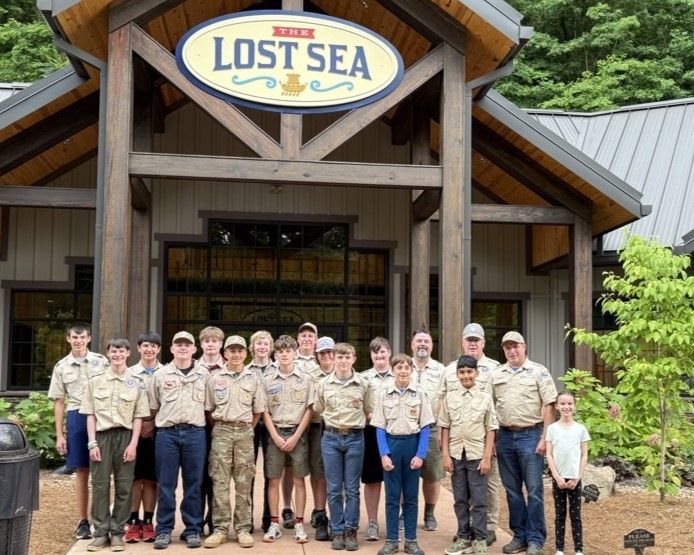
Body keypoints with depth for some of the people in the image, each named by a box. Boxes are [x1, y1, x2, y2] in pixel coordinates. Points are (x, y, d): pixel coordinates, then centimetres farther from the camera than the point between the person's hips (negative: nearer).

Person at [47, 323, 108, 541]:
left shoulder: (101, 361, 4)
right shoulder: (62, 366, 9)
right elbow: (59, 402, 9)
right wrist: (59, 435, 5)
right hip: (76, 417, 1)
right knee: (81, 471, 7)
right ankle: (82, 521, 16)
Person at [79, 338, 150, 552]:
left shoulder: (136, 382, 5)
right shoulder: (95, 380, 6)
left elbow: (138, 416, 4)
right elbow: (90, 414, 4)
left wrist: (133, 444, -5)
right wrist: (92, 443, -4)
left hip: (125, 435, 0)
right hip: (102, 435, 0)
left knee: (124, 486, 3)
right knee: (100, 485, 1)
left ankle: (117, 532, 12)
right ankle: (101, 532, 10)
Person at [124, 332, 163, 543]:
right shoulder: (129, 373, 6)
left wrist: (153, 422, -10)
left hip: (157, 431, 0)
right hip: (133, 430, 0)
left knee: (151, 478, 5)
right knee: (135, 477, 3)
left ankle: (148, 522, 12)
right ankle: (133, 522, 9)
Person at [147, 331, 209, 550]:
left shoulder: (204, 374, 8)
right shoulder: (160, 374, 8)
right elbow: (152, 406, 13)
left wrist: (203, 425, 6)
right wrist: (158, 425, 9)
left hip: (195, 433, 0)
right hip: (167, 433, 0)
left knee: (194, 483, 4)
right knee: (166, 484, 3)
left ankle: (193, 529, 13)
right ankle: (164, 530, 12)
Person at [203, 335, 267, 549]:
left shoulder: (254, 378, 5)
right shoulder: (215, 378, 5)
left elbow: (258, 410, 9)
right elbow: (209, 409, 10)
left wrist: (246, 428, 5)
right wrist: (219, 428, 5)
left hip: (244, 432, 0)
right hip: (221, 431, 0)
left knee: (243, 483, 3)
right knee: (220, 481, -1)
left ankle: (243, 529, 8)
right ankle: (220, 528, 4)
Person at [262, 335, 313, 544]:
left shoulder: (305, 379, 1)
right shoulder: (267, 380, 3)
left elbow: (309, 410, 0)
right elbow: (264, 411, 2)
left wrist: (296, 436, -7)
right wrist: (276, 436, -7)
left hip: (297, 434, -1)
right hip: (275, 434, 1)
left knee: (299, 480, 3)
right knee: (273, 480, 4)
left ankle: (299, 524, 10)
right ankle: (274, 524, 12)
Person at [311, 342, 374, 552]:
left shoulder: (363, 384, -1)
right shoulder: (323, 384, 1)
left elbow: (369, 412, 10)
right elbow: (318, 410, 13)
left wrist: (356, 423, 4)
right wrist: (333, 421, 9)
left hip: (355, 438, -1)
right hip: (331, 438, 1)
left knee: (352, 488, 4)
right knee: (334, 489, 5)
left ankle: (351, 532, 13)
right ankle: (338, 532, 14)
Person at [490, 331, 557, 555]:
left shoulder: (538, 371, -2)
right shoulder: (496, 375, 10)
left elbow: (549, 406, -5)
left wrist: (545, 438, -11)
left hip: (530, 435, -4)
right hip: (505, 436, 4)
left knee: (534, 490, 0)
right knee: (512, 490, 10)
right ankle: (520, 536, 21)